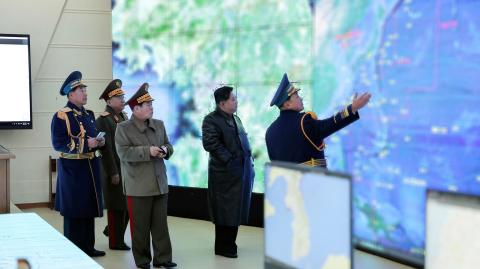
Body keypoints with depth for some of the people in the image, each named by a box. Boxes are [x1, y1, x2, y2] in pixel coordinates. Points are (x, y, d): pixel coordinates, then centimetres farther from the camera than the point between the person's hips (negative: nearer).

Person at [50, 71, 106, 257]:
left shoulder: (89, 115, 13)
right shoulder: (61, 116, -11)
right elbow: (58, 143, -17)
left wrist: (98, 142, -1)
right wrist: (86, 143, -22)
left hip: (90, 167, 8)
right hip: (72, 169, -8)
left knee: (89, 209, 12)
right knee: (73, 211, 0)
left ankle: (88, 247, 22)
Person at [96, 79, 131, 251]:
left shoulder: (124, 116, 13)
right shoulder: (103, 120, -13)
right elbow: (106, 148, -17)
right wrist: (113, 172, -19)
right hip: (115, 171, -8)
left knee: (128, 204, 12)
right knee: (117, 207, 1)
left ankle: (111, 230, 32)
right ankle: (115, 241, 12)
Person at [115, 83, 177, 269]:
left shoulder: (159, 125, 11)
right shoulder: (123, 128, -5)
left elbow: (168, 146, 16)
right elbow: (124, 152, -15)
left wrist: (165, 150, -8)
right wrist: (147, 151, -21)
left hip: (160, 184, 5)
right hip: (138, 187, -4)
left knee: (161, 224, 7)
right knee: (140, 226, 4)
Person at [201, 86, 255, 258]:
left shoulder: (235, 119, 16)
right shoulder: (211, 120, -10)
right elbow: (210, 144, -20)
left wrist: (249, 162, 11)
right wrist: (228, 160, -21)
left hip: (242, 171, 8)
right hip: (225, 173, -8)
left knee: (236, 210, 15)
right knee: (226, 211, 0)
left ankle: (229, 243, 28)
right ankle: (223, 247, 13)